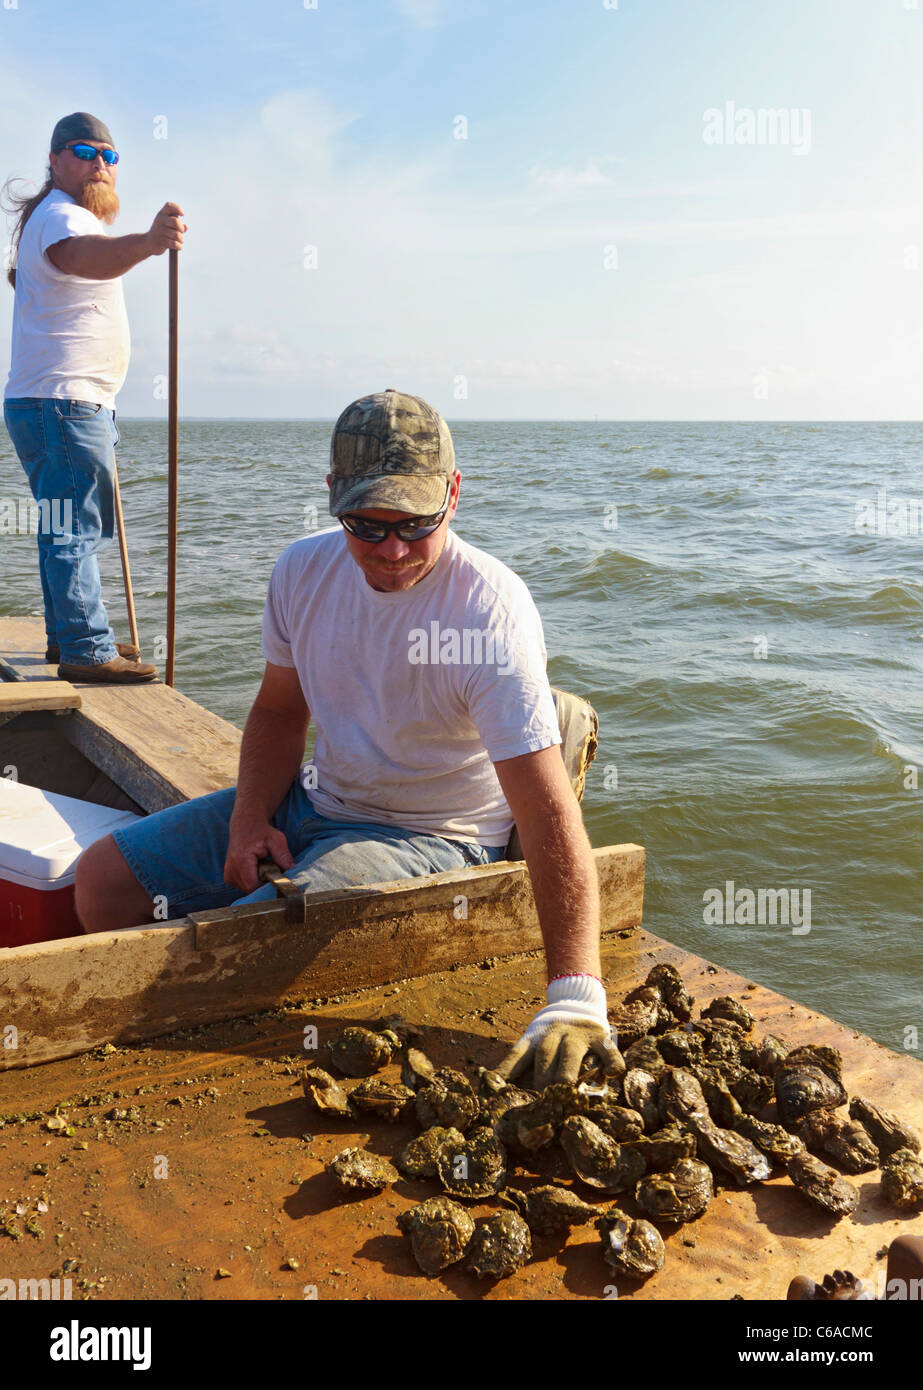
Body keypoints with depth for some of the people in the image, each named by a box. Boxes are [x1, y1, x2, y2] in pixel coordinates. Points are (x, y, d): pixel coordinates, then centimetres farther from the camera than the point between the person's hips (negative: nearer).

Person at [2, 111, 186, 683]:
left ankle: (67, 634, 26)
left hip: (74, 403, 11)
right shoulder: (61, 215, -13)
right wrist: (148, 242, -57)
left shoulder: (49, 217, 23)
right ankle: (87, 652, -15)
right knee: (77, 528, -14)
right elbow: (82, 255, -39)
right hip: (63, 401, -11)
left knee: (69, 527, 17)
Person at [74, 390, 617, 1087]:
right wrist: (249, 819, -7)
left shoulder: (490, 612, -25)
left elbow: (550, 815, -32)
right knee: (104, 879, 3)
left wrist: (576, 999, -40)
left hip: (429, 838, -7)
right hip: (314, 799, 7)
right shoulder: (305, 568, -5)